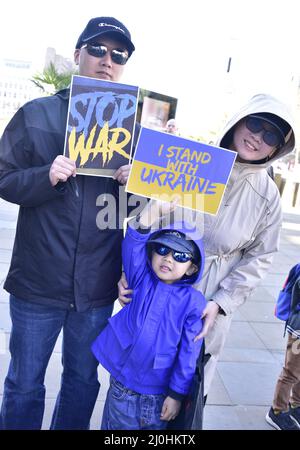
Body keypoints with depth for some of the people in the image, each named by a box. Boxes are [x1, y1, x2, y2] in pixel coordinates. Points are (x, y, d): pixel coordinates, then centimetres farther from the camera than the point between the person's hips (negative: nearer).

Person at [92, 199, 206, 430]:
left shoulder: (193, 301, -12)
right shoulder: (141, 280, -5)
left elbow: (188, 353, -9)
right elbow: (133, 245, -21)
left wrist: (177, 394, -6)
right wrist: (153, 211, -35)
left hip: (159, 393, -1)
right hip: (122, 385, 2)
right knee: (118, 425, 17)